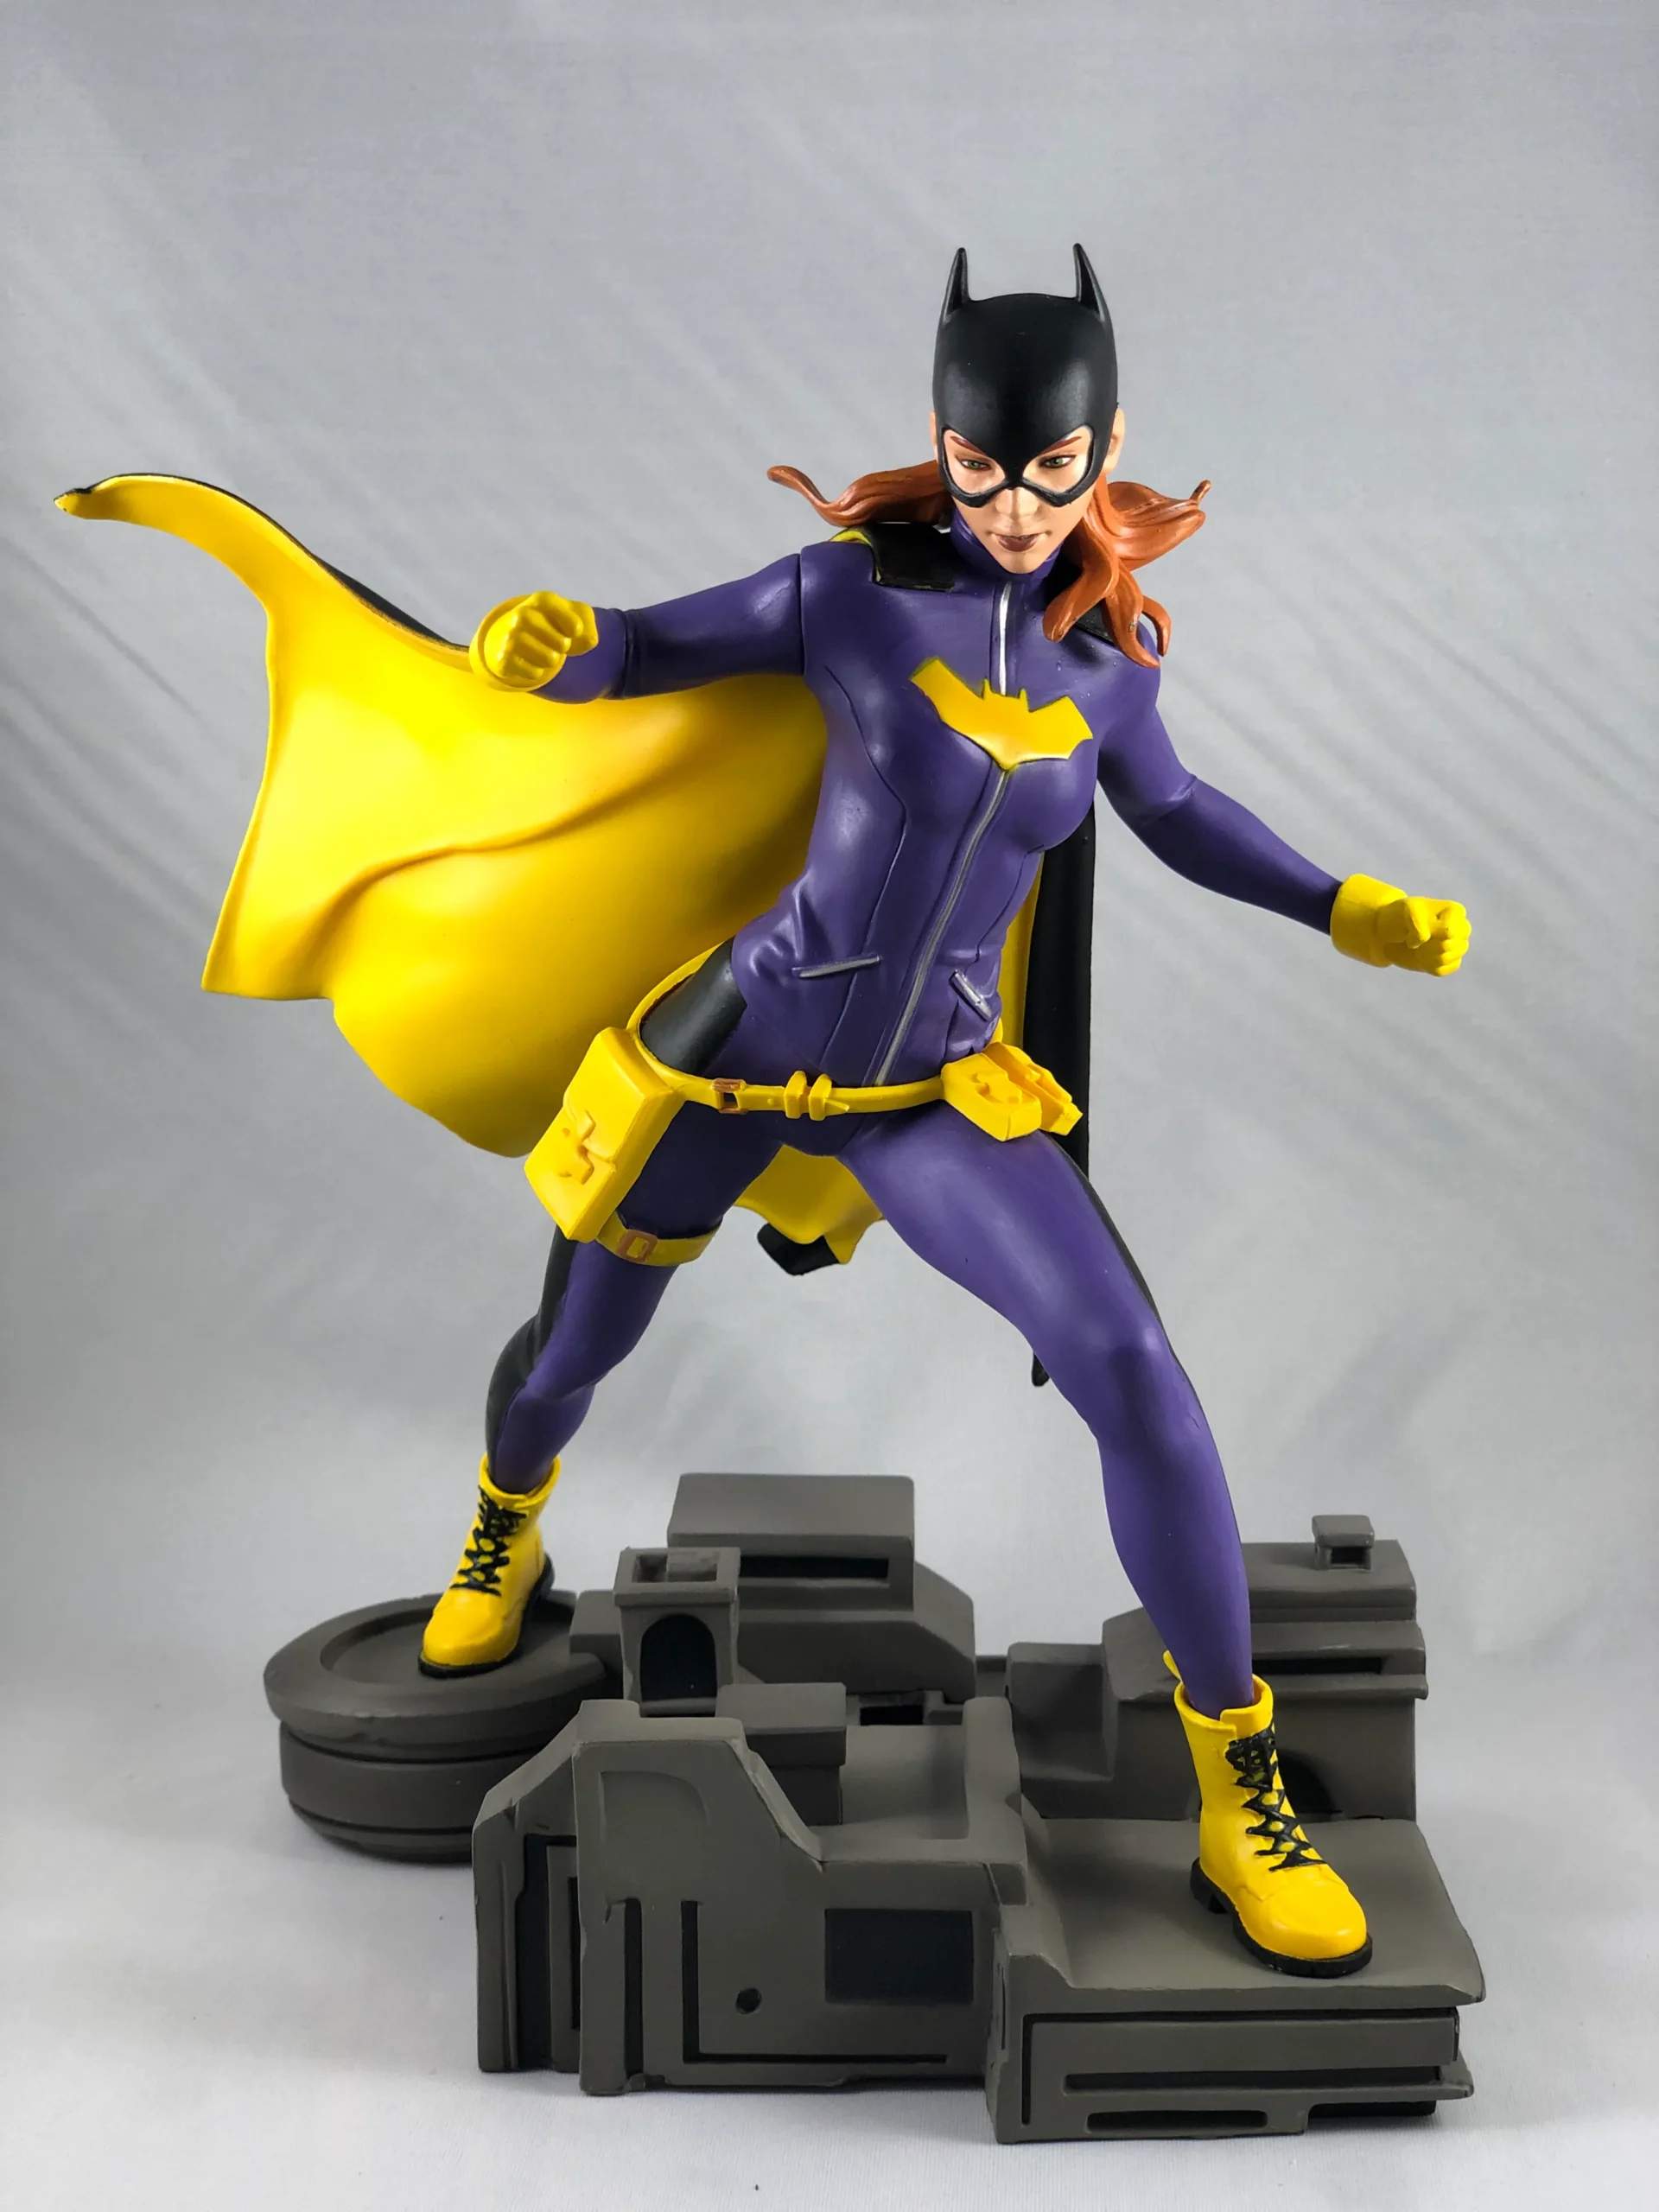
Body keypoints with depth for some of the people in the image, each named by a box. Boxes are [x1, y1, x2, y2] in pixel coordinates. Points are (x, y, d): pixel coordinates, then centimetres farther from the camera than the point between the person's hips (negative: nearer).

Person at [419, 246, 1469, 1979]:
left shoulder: (1109, 646, -1)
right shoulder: (852, 587, -12)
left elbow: (1166, 808, 20)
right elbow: (628, 659, -3)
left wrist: (1343, 911, 11)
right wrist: (544, 641, -27)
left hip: (932, 1091, 1)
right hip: (742, 1040, -1)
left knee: (1135, 1375, -18)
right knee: (570, 1350, 17)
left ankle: (1242, 1800, -4)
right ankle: (504, 1534, 57)